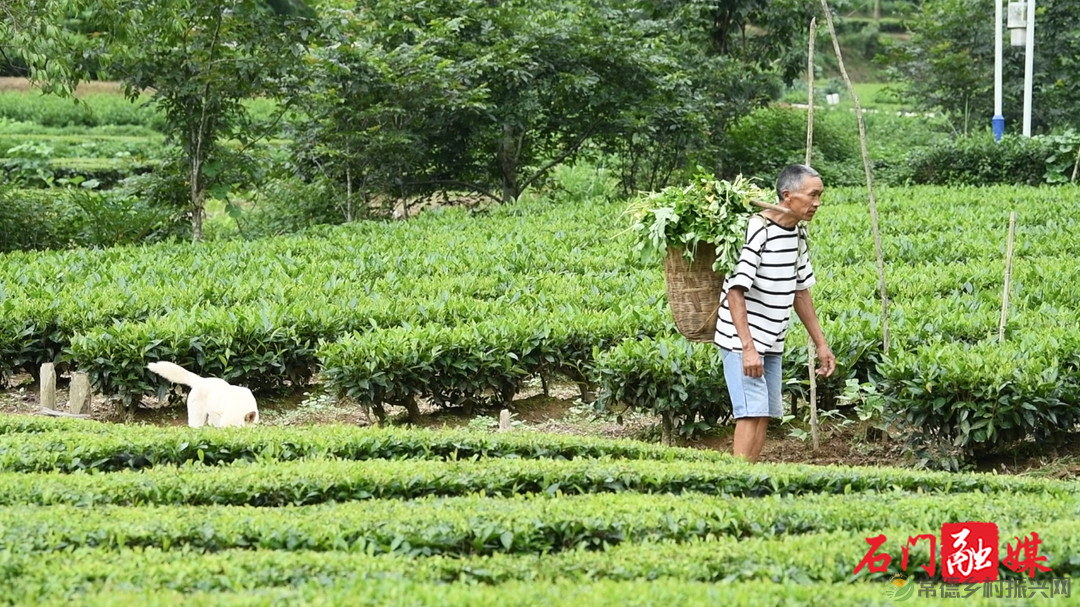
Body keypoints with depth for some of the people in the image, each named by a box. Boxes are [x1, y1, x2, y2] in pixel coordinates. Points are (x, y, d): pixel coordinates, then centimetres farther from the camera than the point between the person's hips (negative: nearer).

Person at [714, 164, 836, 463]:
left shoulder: (798, 236, 8)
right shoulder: (758, 230, -19)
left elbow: (800, 292, 18)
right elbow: (735, 291, -22)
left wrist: (821, 344, 18)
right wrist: (748, 347, -27)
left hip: (773, 344, 9)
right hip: (743, 341, -9)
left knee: (765, 415, 5)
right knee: (752, 414, -15)